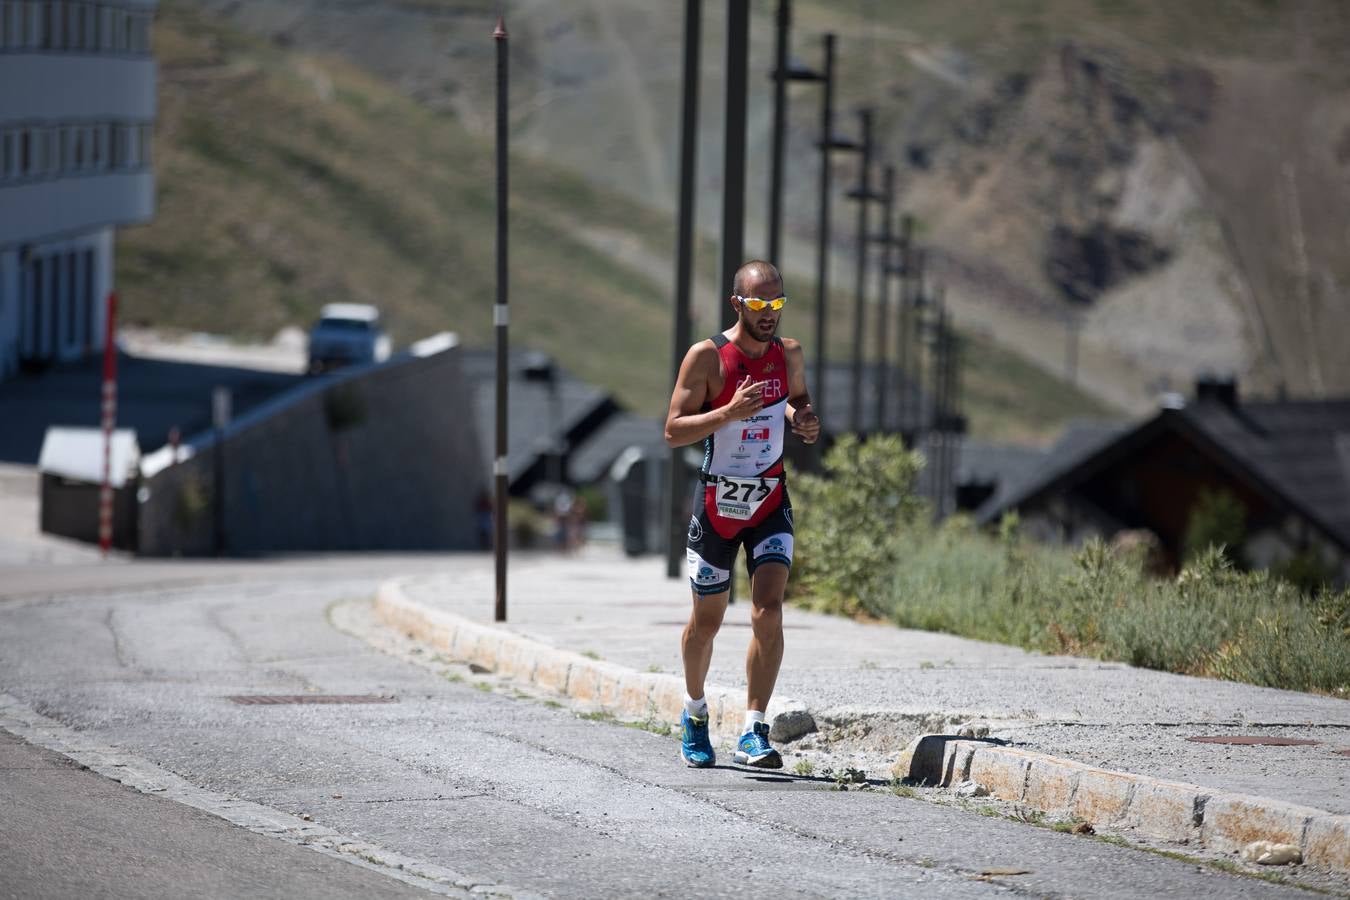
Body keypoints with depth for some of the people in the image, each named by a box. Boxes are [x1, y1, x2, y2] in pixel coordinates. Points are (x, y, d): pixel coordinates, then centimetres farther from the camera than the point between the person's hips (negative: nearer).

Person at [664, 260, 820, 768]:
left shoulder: (788, 353, 1)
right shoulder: (707, 357, -12)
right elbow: (673, 432, -14)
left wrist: (802, 420, 0)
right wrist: (731, 411, -27)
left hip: (770, 501, 2)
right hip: (718, 500, -2)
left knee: (768, 611, -15)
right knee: (707, 620, 11)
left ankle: (754, 733, -14)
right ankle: (695, 711, 38)